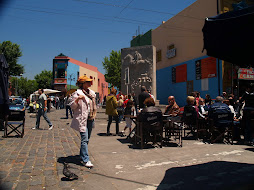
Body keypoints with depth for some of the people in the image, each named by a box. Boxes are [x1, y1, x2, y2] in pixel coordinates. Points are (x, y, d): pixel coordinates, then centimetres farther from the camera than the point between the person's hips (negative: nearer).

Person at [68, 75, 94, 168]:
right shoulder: (77, 93, -9)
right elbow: (72, 106, -12)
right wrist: (77, 99, -26)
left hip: (88, 119, 9)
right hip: (81, 119, -8)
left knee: (86, 139, 14)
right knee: (84, 139, -10)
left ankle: (82, 156, 28)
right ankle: (85, 160, -6)